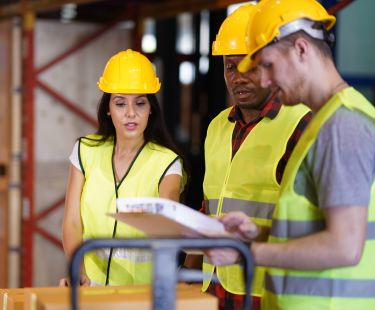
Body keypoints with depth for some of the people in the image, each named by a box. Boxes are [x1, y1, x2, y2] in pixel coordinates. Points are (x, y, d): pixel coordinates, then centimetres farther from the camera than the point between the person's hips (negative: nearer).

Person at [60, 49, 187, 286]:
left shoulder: (167, 163, -2)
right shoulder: (86, 151, 7)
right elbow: (72, 223, 1)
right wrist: (77, 271, -18)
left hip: (144, 286, -2)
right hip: (91, 285, 2)